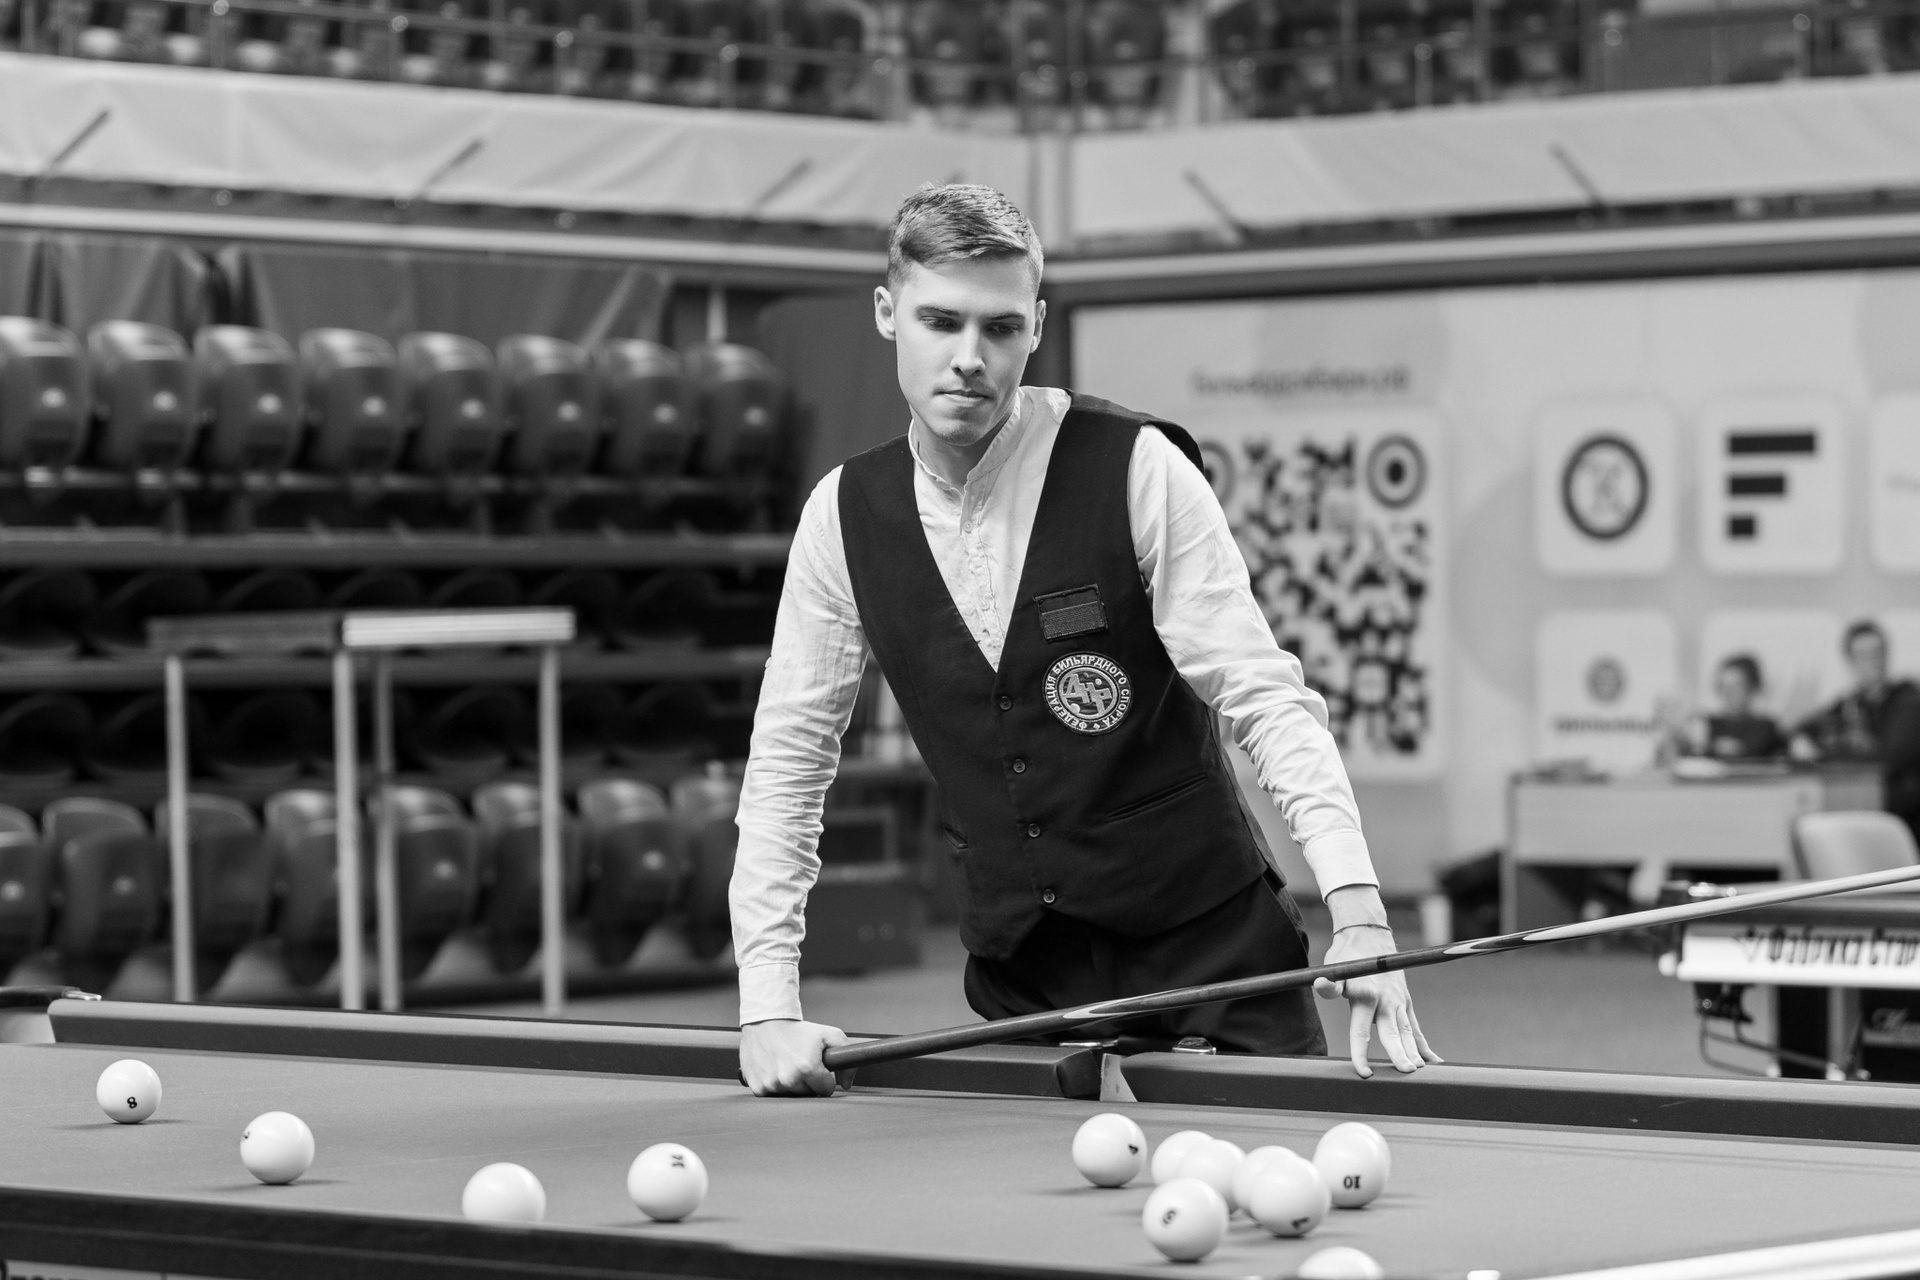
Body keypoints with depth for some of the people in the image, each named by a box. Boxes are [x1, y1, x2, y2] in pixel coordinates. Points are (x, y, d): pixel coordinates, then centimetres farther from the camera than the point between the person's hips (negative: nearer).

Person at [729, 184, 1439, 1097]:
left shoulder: (1138, 470, -11)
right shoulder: (845, 513, 0)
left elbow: (1265, 698, -14)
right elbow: (789, 760, 5)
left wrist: (1359, 915, -27)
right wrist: (768, 1006, -5)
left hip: (1210, 949, -3)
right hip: (1020, 984, 3)